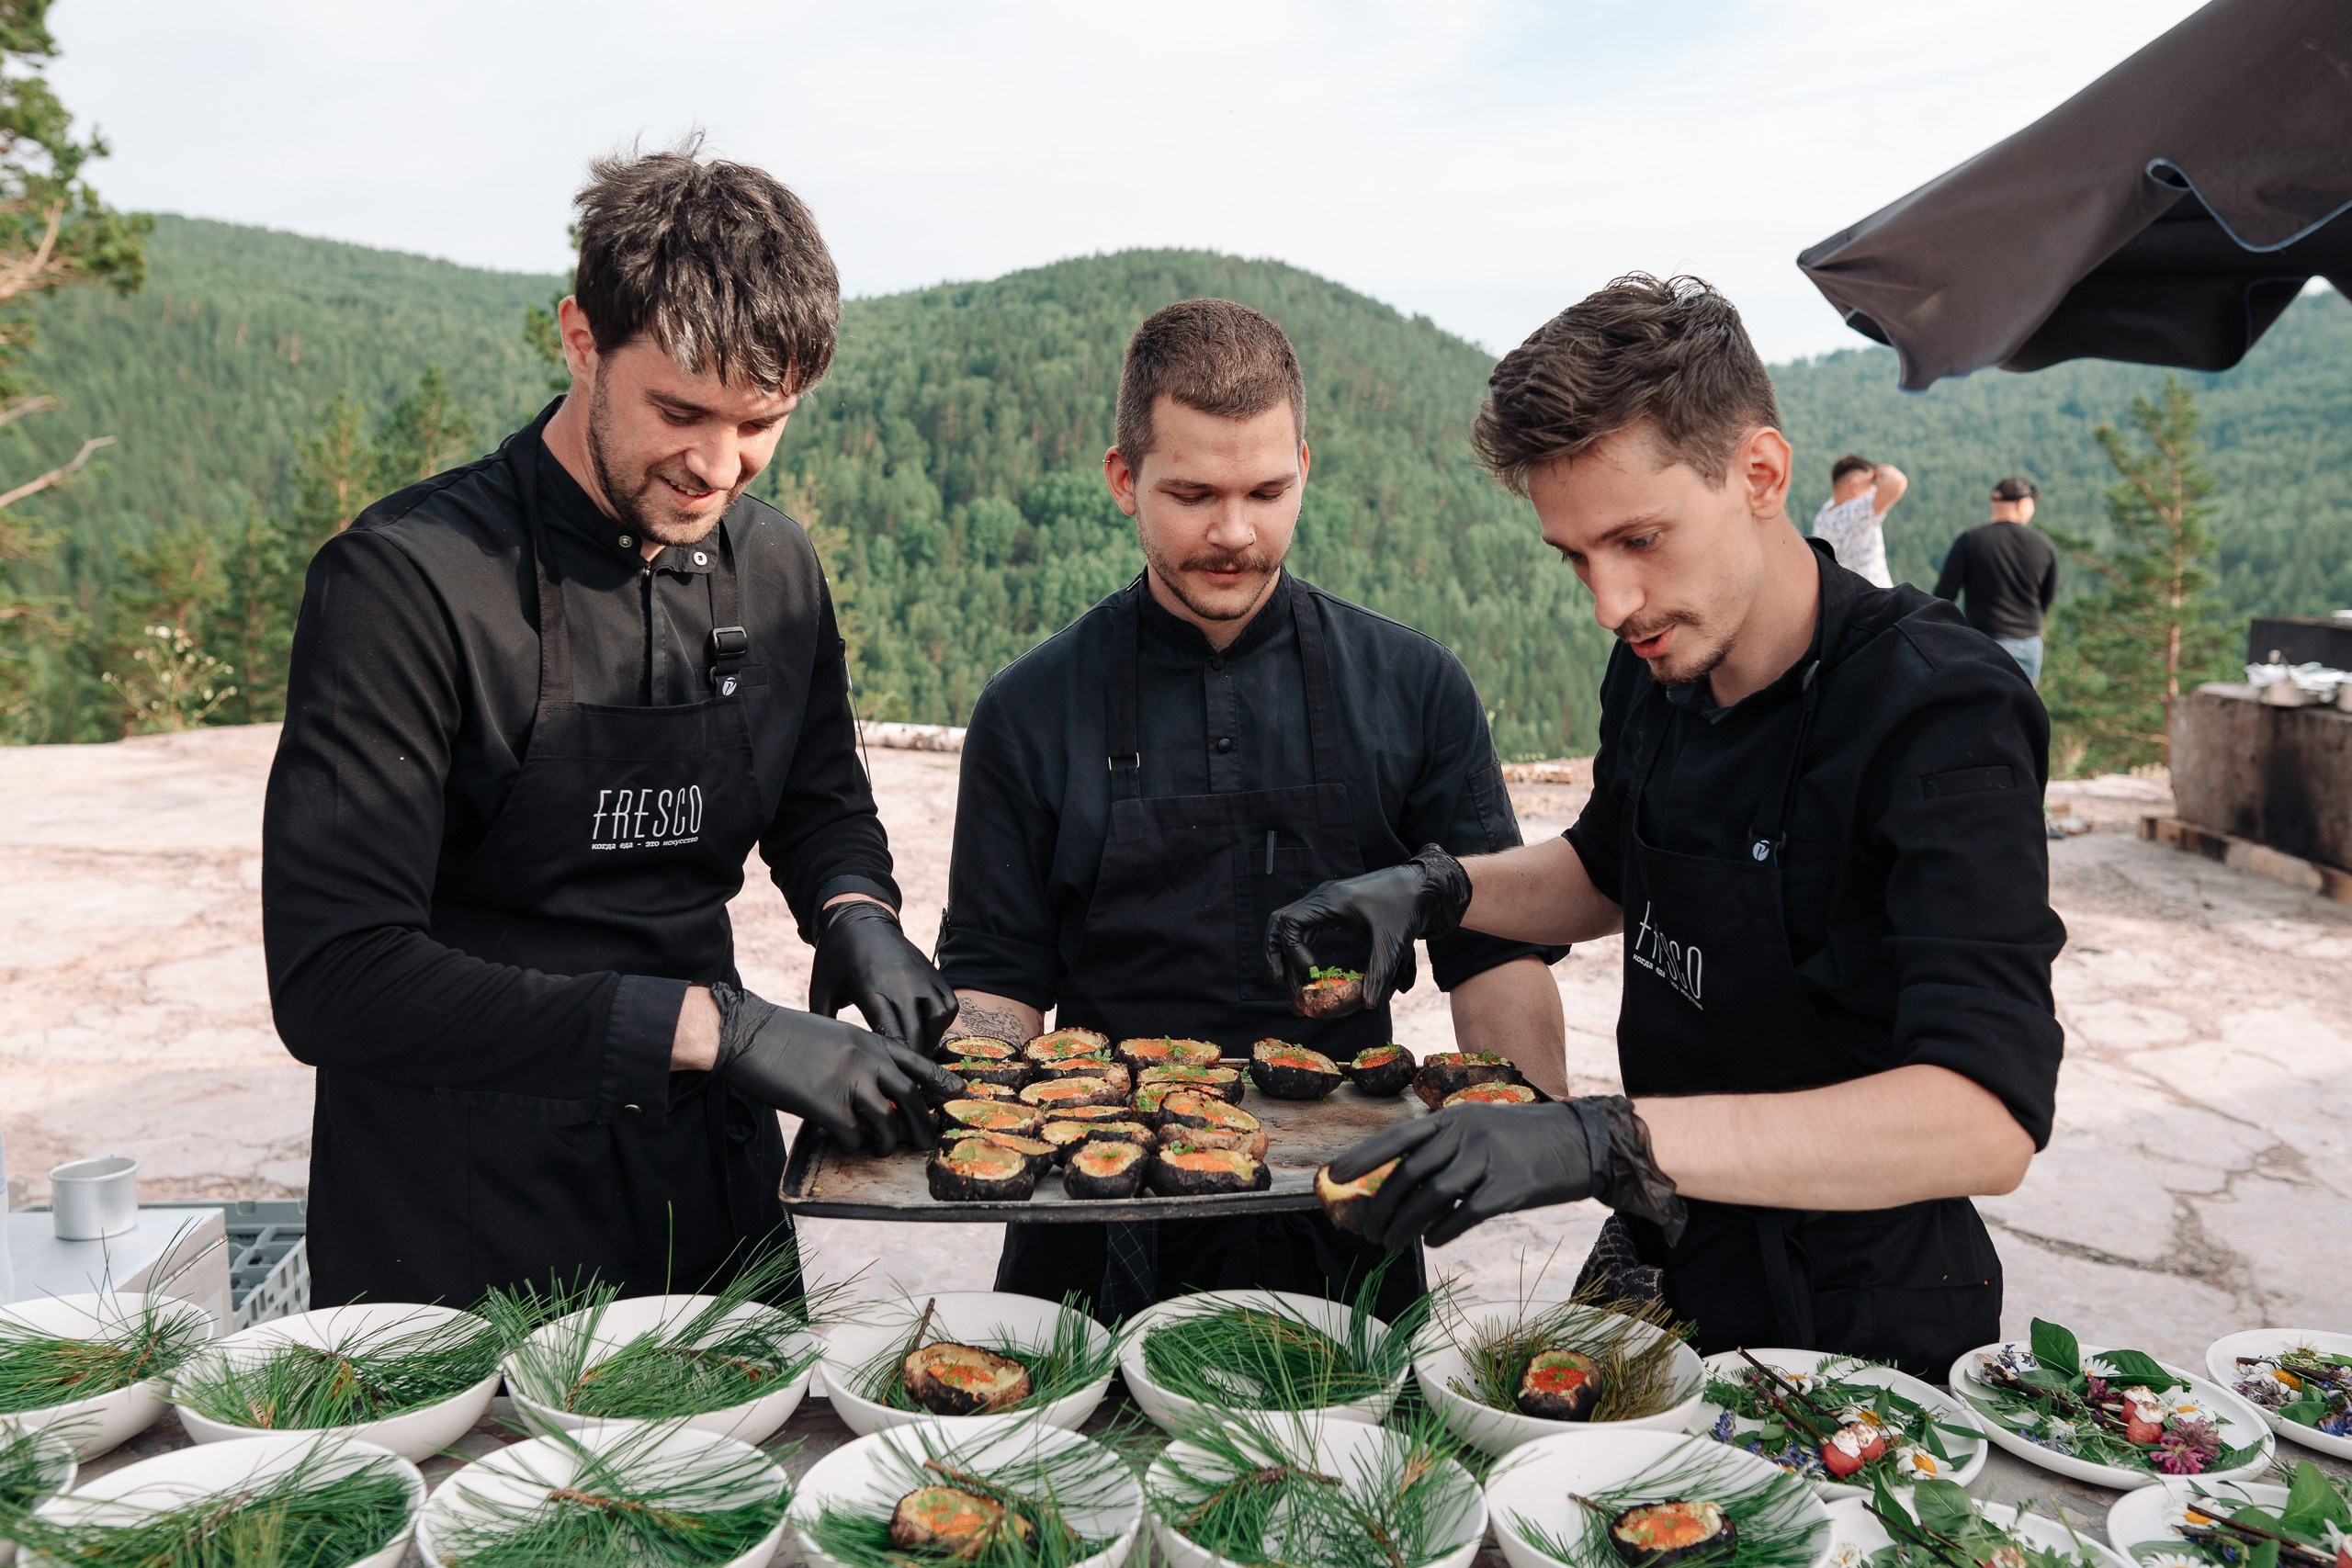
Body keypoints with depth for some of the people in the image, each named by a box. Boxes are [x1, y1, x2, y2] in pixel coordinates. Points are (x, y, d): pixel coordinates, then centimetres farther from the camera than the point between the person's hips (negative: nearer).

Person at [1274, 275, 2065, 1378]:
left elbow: (1987, 1121, -35)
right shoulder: (1654, 669, -4)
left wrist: (1606, 1140, -43)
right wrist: (1436, 891, -3)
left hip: (1859, 1334, -6)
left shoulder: (1937, 714, -25)